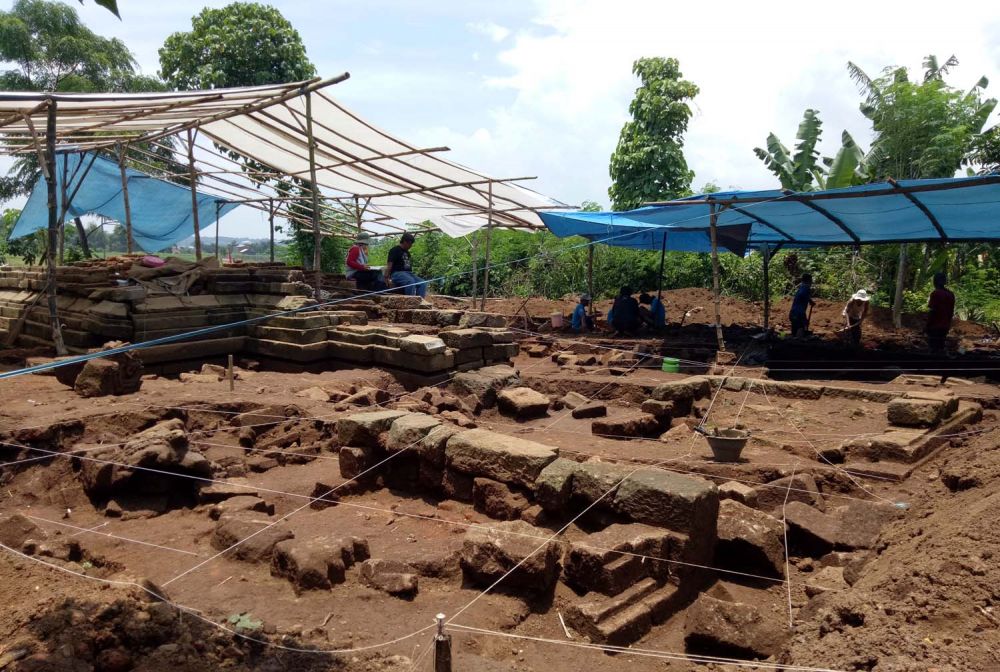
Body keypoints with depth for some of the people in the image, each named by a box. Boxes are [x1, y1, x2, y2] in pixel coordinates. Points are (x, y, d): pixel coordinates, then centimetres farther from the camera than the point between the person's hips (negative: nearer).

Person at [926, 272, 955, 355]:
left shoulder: (935, 293, -13)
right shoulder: (950, 294, 10)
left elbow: (933, 311, -16)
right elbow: (951, 311, 13)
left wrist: (927, 326, -11)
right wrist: (947, 323, 22)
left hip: (935, 326, -7)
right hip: (945, 326, 7)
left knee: (934, 349, -5)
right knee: (941, 347, 14)